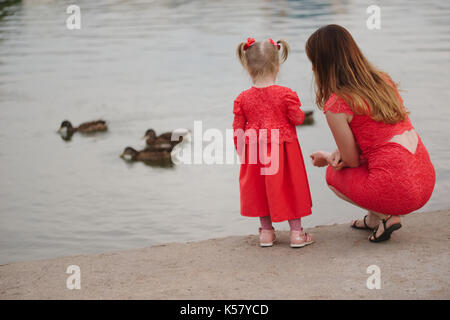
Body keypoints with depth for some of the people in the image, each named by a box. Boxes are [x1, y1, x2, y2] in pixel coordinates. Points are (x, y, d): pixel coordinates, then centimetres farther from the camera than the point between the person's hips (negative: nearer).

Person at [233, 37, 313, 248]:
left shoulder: (243, 99, -5)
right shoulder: (286, 94, -13)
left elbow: (238, 129, -1)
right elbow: (298, 119, -8)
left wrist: (241, 151, 11)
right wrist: (299, 112, 14)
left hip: (256, 150, 2)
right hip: (283, 148, -2)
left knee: (260, 189, 15)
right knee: (289, 186, 9)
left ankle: (266, 232, 24)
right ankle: (296, 232, 13)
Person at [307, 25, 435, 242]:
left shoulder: (336, 105, -11)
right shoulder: (383, 80, 11)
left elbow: (352, 161, -1)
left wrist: (327, 158, 20)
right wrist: (340, 152, 8)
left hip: (396, 193, -8)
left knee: (333, 174, 21)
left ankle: (385, 216, 7)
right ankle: (373, 219, 20)